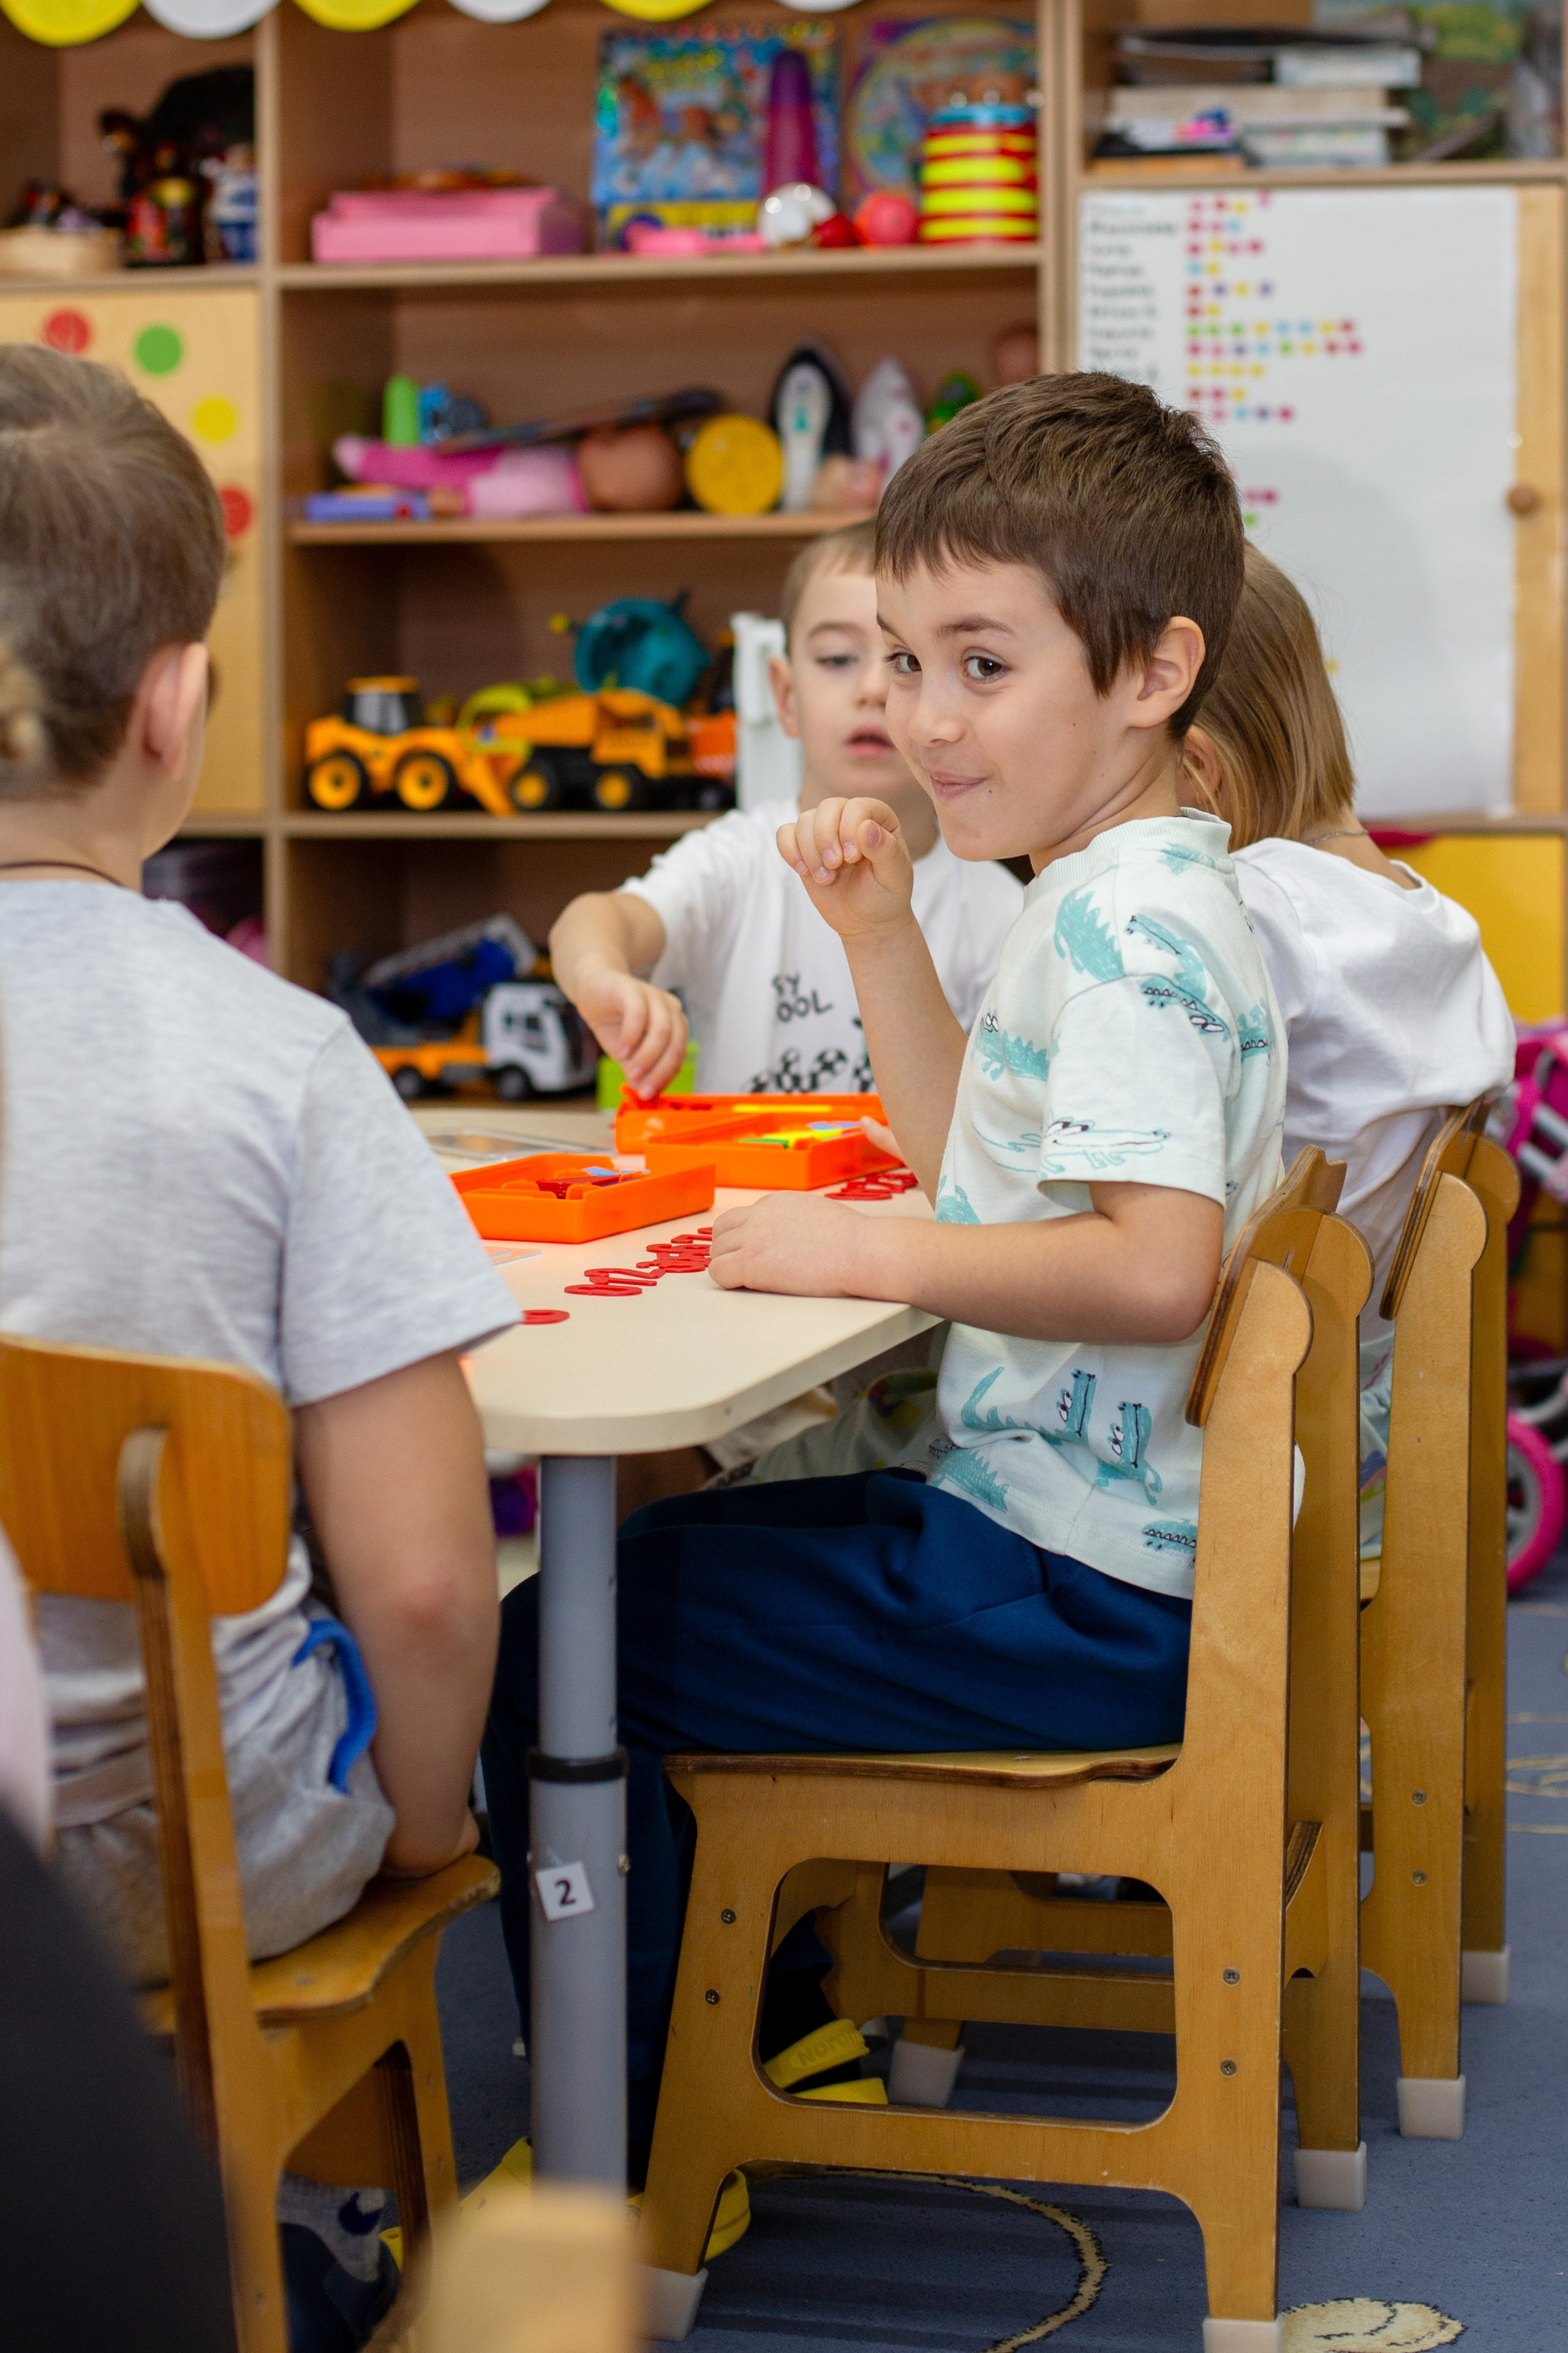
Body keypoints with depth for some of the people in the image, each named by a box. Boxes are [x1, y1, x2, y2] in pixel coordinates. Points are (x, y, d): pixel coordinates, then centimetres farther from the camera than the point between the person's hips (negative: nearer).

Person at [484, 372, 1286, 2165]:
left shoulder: (1133, 922, -21)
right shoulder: (1112, 896, 12)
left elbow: (1153, 1265, -33)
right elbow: (979, 1167, 25)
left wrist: (864, 1256, -25)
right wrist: (880, 936, 15)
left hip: (1075, 1607, -11)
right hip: (1062, 1539, 11)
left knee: (555, 1648, -6)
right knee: (681, 1548, 27)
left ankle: (613, 2167, 7)